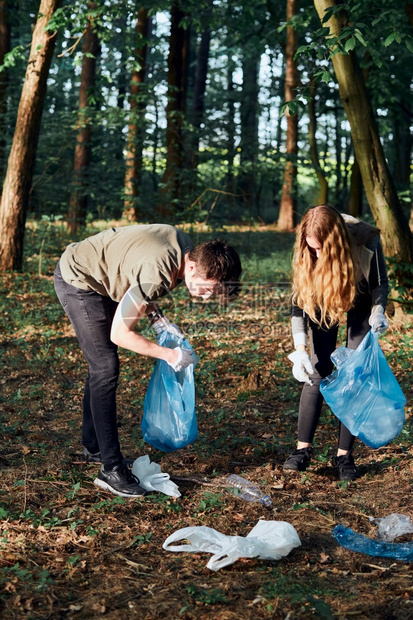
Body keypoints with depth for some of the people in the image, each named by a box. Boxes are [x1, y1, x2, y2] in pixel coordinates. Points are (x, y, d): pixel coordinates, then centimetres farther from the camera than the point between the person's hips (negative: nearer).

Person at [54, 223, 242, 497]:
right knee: (106, 369, -12)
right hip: (77, 281, -10)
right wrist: (170, 355, -22)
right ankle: (111, 470, -8)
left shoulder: (186, 249, -9)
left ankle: (94, 447, 32)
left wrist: (158, 318, -4)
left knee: (101, 365, 17)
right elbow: (119, 334, -29)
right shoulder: (158, 274, -36)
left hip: (98, 277, 10)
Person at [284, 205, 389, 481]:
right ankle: (303, 449, 2)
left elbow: (380, 283, -15)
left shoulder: (367, 241, -33)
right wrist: (300, 350, -30)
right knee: (317, 372, -5)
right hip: (324, 302, 1)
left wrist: (378, 311, -35)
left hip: (360, 301, -1)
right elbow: (300, 301, -22)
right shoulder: (308, 250, -29)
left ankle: (344, 455, 2)